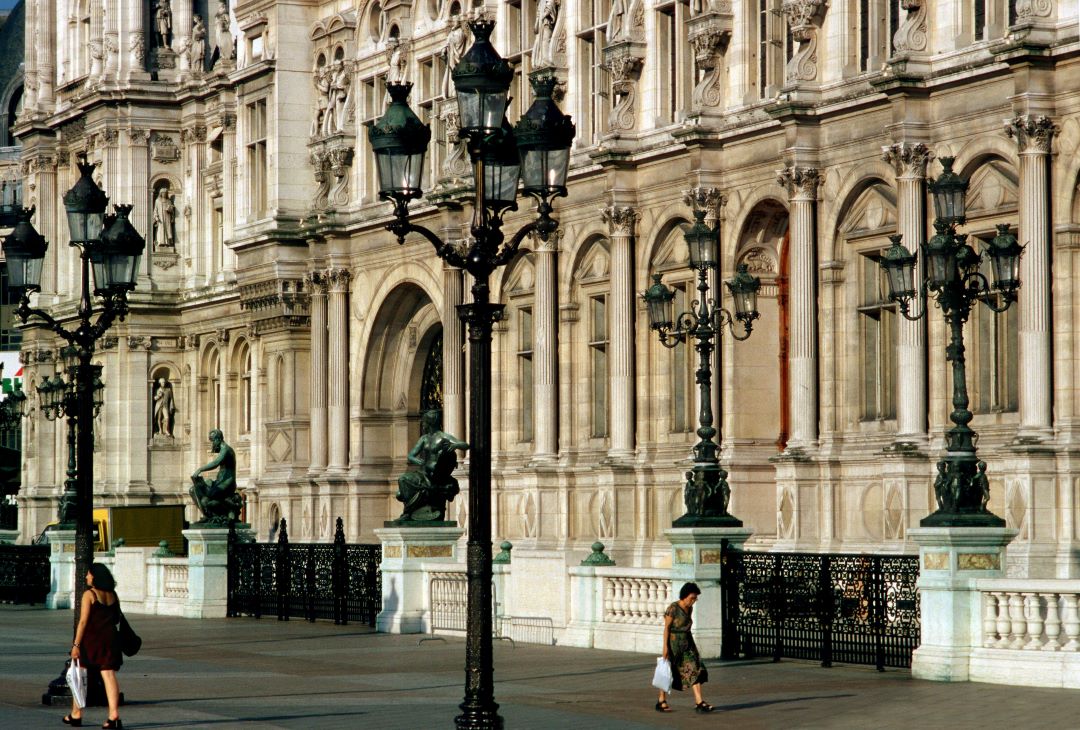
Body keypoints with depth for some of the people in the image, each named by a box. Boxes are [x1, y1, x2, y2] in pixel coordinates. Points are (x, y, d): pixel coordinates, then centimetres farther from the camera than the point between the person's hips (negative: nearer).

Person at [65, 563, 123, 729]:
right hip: (109, 638, 4)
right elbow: (117, 619, 16)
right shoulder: (113, 595, 9)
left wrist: (76, 644, -13)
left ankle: (76, 715, 18)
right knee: (109, 675, -2)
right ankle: (114, 715, -14)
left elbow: (83, 621, -13)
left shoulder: (89, 594, -8)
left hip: (91, 639, -4)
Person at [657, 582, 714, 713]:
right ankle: (661, 701, 20)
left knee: (695, 670, -5)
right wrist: (665, 647, -17)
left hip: (687, 643, 6)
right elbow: (666, 627, -13)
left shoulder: (689, 609, 6)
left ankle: (699, 702, -10)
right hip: (673, 643, -6)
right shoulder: (673, 608, -14)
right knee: (669, 672, 5)